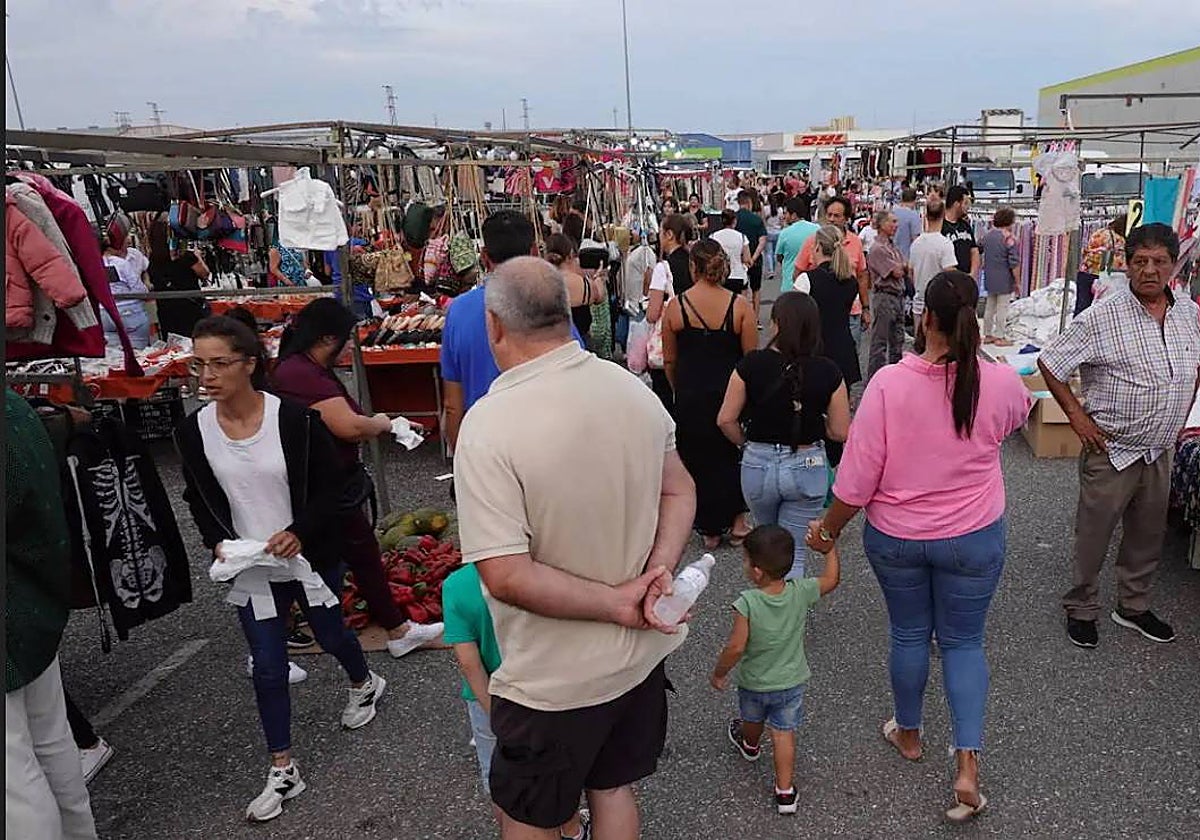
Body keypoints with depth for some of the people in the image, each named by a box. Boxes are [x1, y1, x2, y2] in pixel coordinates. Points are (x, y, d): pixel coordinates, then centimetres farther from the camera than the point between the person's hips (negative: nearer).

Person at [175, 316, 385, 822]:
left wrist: (300, 533, -23)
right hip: (250, 570, 2)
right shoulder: (193, 432, -9)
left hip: (311, 557, -2)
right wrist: (216, 542, -9)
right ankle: (283, 772, 22)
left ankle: (364, 684, 54)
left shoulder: (294, 418, -19)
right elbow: (198, 499, 7)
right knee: (268, 669, 7)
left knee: (331, 635, 21)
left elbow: (332, 482, -11)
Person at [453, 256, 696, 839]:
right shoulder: (633, 390, -7)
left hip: (555, 677, -5)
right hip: (640, 652, 6)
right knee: (613, 788, 27)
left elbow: (506, 576, -28)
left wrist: (616, 604, -19)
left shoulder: (489, 424, -26)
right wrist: (659, 571, -8)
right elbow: (681, 491, 4)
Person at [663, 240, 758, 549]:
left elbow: (669, 360, 1)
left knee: (698, 458, 14)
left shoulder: (675, 306, -7)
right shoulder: (739, 305, -9)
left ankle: (710, 529, 24)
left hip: (691, 396, 0)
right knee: (734, 452, 21)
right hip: (732, 392, 0)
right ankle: (738, 520, 22)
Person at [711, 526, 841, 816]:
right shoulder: (801, 591, -22)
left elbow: (736, 647, -29)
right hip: (792, 680, 1)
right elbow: (832, 579, -4)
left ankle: (750, 745, 58)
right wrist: (829, 544, 5)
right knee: (784, 732, 16)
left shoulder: (747, 603, -33)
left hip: (754, 682, -1)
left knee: (752, 719, 29)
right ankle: (785, 791, 19)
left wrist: (719, 673, -13)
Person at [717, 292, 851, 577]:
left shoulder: (751, 365, -13)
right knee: (793, 552, 12)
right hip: (808, 467, -1)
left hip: (758, 465, 1)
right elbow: (840, 432, -7)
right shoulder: (828, 372, -12)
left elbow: (726, 420, -8)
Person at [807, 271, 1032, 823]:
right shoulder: (1001, 382, -14)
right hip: (973, 538, 1)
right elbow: (1020, 414, 13)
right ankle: (968, 767, 12)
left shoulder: (888, 383, -21)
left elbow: (856, 479, -18)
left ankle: (908, 734, 42)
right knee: (963, 642, 17)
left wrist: (828, 528, -1)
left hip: (895, 537, 0)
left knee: (909, 633, 20)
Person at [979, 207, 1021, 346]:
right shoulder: (1009, 238, -14)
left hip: (989, 278, 6)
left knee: (989, 307, 13)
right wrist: (1017, 282, -8)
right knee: (1002, 308, 2)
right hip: (1004, 280, -6)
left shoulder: (987, 235, 4)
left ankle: (987, 335, 19)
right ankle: (999, 337, 6)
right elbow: (1014, 263, -14)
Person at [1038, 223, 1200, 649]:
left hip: (1161, 451, 6)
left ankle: (1134, 606, 38)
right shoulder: (1101, 317, -18)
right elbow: (1049, 363, -13)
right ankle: (1081, 609, 25)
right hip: (1112, 450, -6)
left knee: (1148, 534, 19)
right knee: (1093, 534, 7)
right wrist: (1077, 415, -14)